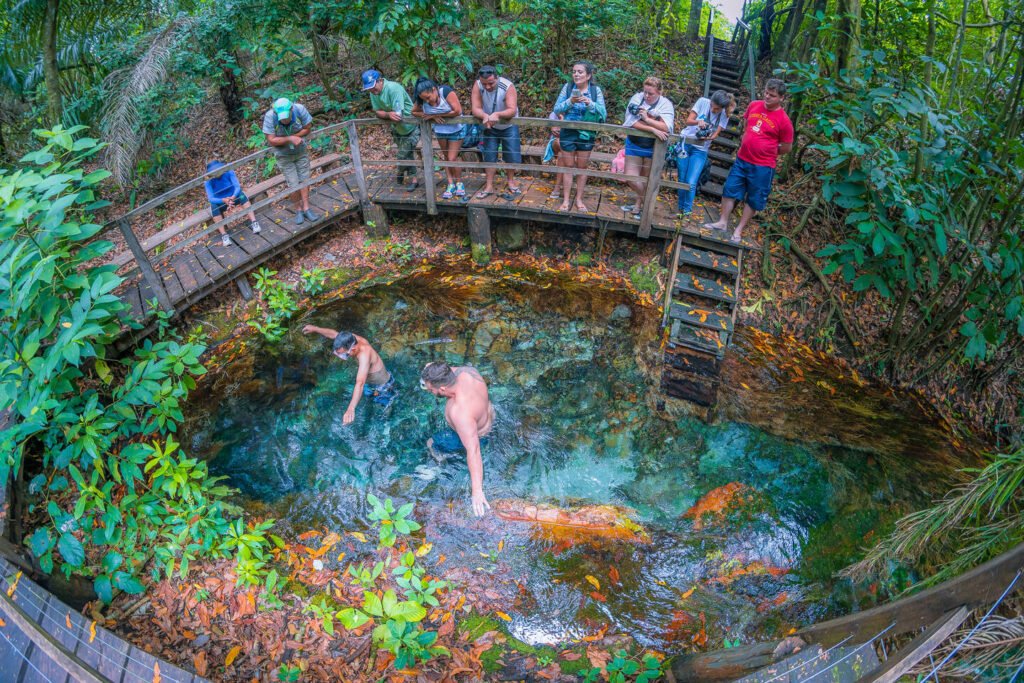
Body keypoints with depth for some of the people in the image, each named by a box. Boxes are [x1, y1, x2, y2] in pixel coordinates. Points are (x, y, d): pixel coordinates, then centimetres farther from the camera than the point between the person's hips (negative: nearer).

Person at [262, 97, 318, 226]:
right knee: (294, 185, -1)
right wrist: (290, 139, -34)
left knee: (304, 180, 7)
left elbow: (307, 128, -12)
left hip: (301, 151, 2)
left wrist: (293, 136, -24)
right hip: (284, 155, -2)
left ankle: (306, 208, 19)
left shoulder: (300, 109, -24)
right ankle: (298, 210, 18)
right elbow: (271, 141, -25)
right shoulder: (269, 117, -27)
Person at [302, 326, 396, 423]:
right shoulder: (352, 340, -25)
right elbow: (334, 333, -5)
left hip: (383, 387, -7)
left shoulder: (364, 354, -47)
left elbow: (360, 383, -57)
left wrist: (351, 409, -66)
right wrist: (315, 329, 0)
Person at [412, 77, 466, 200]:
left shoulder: (446, 92, -29)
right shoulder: (422, 99, -14)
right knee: (446, 157, 11)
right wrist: (432, 116, -20)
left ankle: (459, 183, 15)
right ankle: (451, 184, 20)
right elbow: (414, 112, -3)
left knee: (452, 158, -7)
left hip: (456, 129, -5)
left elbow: (457, 111, -32)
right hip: (440, 130, 5)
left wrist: (435, 114, -24)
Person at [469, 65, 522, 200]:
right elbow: (475, 108, -26)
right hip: (490, 127, 2)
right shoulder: (477, 85, -22)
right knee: (489, 156, 4)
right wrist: (485, 116, -48)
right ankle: (489, 186, 13)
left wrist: (497, 114, -54)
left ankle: (511, 182, 25)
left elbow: (512, 110, -36)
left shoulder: (508, 86, -28)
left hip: (509, 127, -2)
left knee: (511, 156, 3)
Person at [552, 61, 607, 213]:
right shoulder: (567, 87, -5)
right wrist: (570, 101, -25)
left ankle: (579, 199, 20)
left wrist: (590, 103, -26)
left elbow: (603, 113, -10)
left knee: (582, 167, 9)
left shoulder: (596, 90, -6)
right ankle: (565, 200, 15)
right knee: (568, 166, 7)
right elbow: (557, 109, -9)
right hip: (568, 132, 0)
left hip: (586, 133, 0)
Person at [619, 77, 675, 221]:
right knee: (630, 177, 1)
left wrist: (646, 119, -27)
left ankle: (640, 204, 31)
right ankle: (642, 202, 26)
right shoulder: (637, 98, -10)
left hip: (653, 148, -2)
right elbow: (632, 122, -20)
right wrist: (653, 129, -28)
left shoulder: (666, 104, -12)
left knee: (645, 180, 11)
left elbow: (667, 127, -25)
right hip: (634, 145, 2)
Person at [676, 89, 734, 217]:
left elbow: (715, 134, -8)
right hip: (685, 143, 0)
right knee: (682, 180, 5)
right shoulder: (703, 101, -9)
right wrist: (698, 122, -32)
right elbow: (688, 121, -11)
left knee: (691, 183, -11)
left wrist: (707, 137, -30)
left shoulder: (724, 115, -7)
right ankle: (680, 208, 24)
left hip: (700, 150, 0)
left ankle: (687, 211, 7)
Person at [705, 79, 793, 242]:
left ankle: (739, 230, 17)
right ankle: (723, 222, 24)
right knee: (730, 189, 11)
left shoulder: (784, 121, -16)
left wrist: (767, 151, 5)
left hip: (763, 167, -5)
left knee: (754, 199, 7)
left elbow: (787, 148, -6)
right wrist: (749, 145, 11)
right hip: (742, 159, 5)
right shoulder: (754, 105, -2)